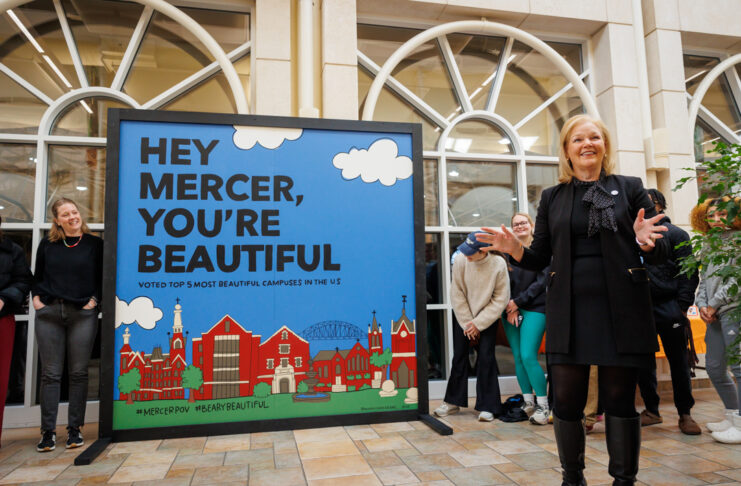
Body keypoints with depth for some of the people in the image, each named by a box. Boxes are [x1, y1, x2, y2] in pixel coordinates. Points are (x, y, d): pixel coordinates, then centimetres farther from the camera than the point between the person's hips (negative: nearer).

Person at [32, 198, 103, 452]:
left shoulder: (95, 244, 3)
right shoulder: (47, 244, 9)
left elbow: (103, 276, 7)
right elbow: (37, 276, 17)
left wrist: (95, 299, -3)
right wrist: (36, 297, 3)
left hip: (82, 314, -2)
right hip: (48, 313, 2)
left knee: (78, 372, 3)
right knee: (50, 373, 4)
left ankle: (74, 428, 14)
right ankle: (48, 431, 13)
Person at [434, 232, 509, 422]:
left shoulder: (499, 264, -21)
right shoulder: (460, 260, -18)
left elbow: (501, 299, -13)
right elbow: (457, 293, -8)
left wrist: (478, 324, -13)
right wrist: (467, 323, -8)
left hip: (488, 319, -2)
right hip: (463, 317, 2)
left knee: (486, 359, -6)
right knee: (459, 358, 6)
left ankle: (487, 406, 8)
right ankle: (453, 401, 21)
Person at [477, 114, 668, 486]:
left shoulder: (630, 188, 7)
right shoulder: (553, 198, 11)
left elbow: (658, 252, 5)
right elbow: (539, 259, 10)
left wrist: (645, 241, -18)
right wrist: (513, 248, -10)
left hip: (620, 310, -1)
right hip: (569, 312, 1)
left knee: (619, 398, 7)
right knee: (566, 399, 4)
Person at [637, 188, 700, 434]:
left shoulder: (675, 234, 4)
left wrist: (683, 307, -11)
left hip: (668, 306, -3)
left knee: (678, 362, 3)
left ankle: (685, 414, 16)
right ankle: (652, 410, 19)